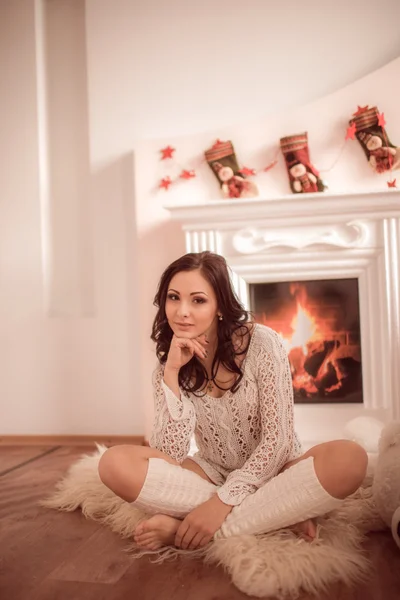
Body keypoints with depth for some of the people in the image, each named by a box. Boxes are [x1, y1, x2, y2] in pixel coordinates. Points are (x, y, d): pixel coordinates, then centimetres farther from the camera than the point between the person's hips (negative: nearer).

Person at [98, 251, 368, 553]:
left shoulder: (261, 342, -15)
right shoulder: (168, 366, -5)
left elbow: (277, 439, -17)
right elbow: (169, 456, -15)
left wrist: (223, 501, -28)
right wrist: (172, 373, -23)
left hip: (273, 472, -2)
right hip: (214, 475, 3)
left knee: (350, 458, -34)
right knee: (115, 462, -23)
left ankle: (181, 529, -27)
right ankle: (279, 515, -20)